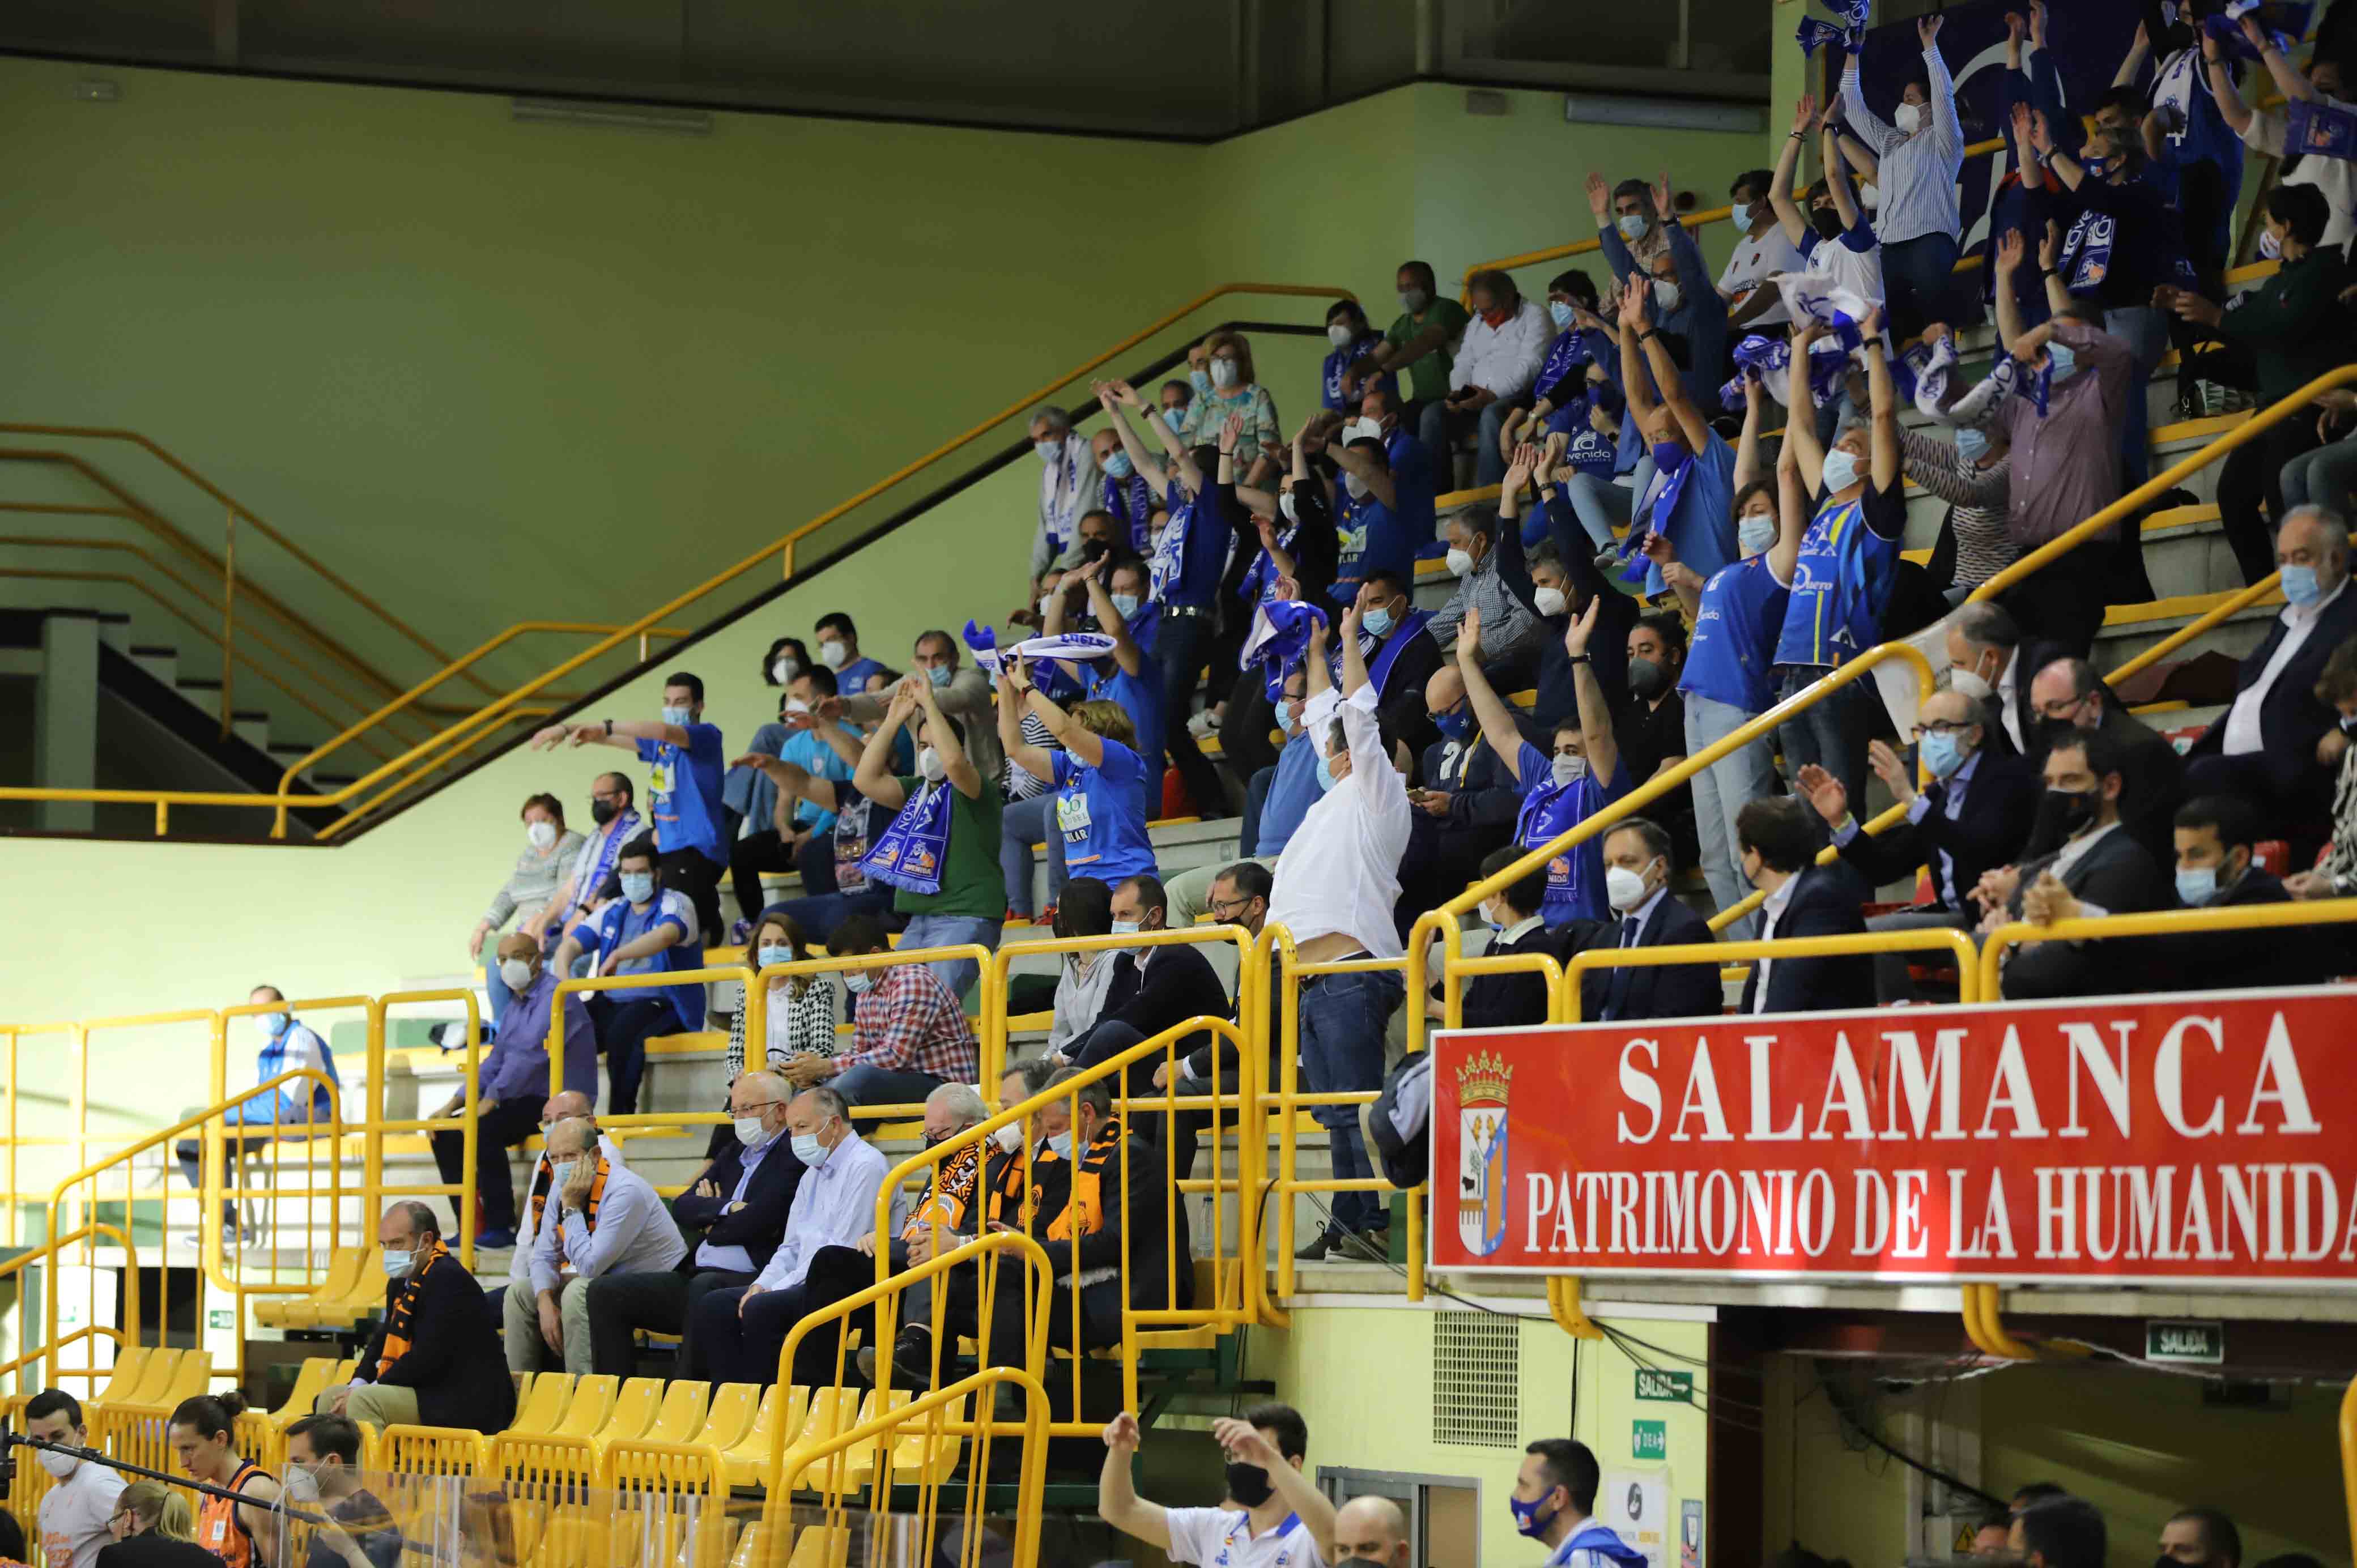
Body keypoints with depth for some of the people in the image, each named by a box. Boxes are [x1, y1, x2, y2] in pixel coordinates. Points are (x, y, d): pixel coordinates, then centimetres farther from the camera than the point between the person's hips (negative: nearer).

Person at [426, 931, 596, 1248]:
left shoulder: (554, 995, -13)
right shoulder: (515, 1005, 18)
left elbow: (530, 1054, -22)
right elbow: (494, 1063, 21)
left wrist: (489, 1102, -22)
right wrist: (453, 1105, 9)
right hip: (524, 1102, 10)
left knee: (483, 1130, -30)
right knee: (446, 1133, 3)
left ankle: (501, 1227, -24)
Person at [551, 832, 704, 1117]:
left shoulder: (675, 904, -2)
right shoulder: (613, 912, 18)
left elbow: (666, 935, -25)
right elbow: (570, 944, 11)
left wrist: (618, 956, -39)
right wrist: (562, 979, -12)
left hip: (663, 1005, -6)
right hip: (613, 1002, 6)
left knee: (622, 1031, -37)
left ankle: (621, 1114, -30)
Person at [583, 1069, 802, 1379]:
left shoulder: (795, 1156, -4)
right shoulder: (734, 1153, 23)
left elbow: (758, 1221, -16)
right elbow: (682, 1208, 13)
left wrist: (712, 1225, 3)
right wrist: (727, 1208, -7)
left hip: (753, 1281, -9)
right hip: (696, 1277, 9)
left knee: (706, 1287, -40)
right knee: (604, 1290, -2)